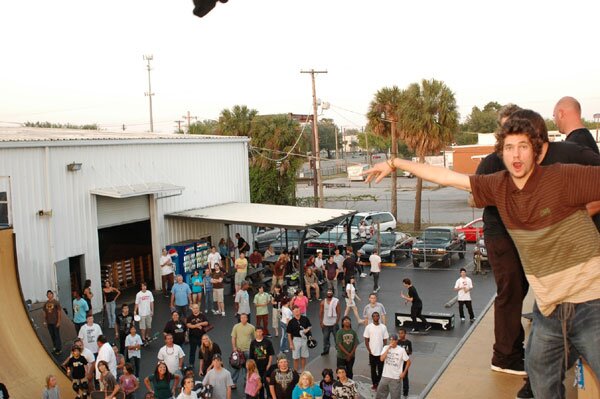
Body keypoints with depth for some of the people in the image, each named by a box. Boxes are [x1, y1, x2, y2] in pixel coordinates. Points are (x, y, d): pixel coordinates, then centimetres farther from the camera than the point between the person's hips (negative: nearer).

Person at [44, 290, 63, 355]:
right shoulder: (46, 304, 6)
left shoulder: (56, 302, -8)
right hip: (49, 323, 5)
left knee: (57, 335, 0)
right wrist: (45, 321, 9)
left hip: (55, 322, -5)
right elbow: (45, 313, 13)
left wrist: (59, 322, -11)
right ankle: (55, 347, 25)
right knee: (52, 336, 12)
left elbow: (59, 312, -8)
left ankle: (59, 349, 7)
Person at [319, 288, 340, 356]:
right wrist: (321, 322, -2)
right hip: (325, 324, 3)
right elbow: (321, 313, 2)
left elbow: (339, 312, -7)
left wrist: (337, 322, -11)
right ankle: (326, 350, 27)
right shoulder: (323, 302, -1)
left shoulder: (336, 302, -8)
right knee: (325, 338, 11)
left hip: (334, 323, -2)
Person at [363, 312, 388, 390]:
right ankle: (374, 384, 20)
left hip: (381, 353, 0)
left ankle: (380, 384, 16)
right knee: (373, 369, 9)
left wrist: (385, 351, -2)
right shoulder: (368, 327, -3)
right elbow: (366, 340, 0)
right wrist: (369, 351, -7)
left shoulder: (383, 327, 0)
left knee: (381, 369, 4)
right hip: (372, 353, 0)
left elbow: (385, 340, 4)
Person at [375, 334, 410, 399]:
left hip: (396, 378, -3)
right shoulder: (386, 348, -2)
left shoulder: (401, 350, -10)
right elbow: (382, 359, -16)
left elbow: (408, 362, -1)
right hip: (385, 376, 3)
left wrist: (404, 373, -6)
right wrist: (388, 348, -18)